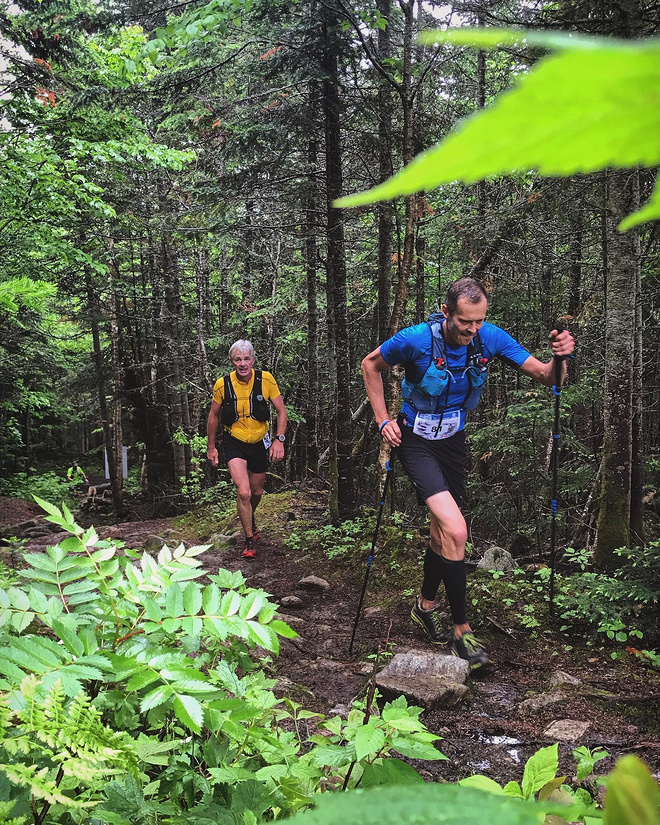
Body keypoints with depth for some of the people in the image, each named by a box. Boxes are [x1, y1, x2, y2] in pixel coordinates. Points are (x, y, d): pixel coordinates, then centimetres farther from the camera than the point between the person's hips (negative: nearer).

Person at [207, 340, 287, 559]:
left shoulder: (266, 380, -13)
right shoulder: (222, 384, -13)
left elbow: (281, 411, -4)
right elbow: (214, 416, 2)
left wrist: (279, 439, -15)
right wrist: (211, 447, 7)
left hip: (259, 442, 2)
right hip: (234, 443, -2)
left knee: (257, 492, 18)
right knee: (244, 492, -17)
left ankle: (250, 519, 52)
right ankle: (250, 540, 2)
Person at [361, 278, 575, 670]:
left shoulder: (491, 337, -15)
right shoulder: (417, 340, -24)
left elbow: (545, 377, -12)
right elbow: (371, 364, -5)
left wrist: (560, 357, -35)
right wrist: (383, 420, -9)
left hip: (454, 439, 5)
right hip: (417, 442, -5)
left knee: (443, 530, 16)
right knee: (456, 532, -20)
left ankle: (426, 605, 40)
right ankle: (463, 629, -4)